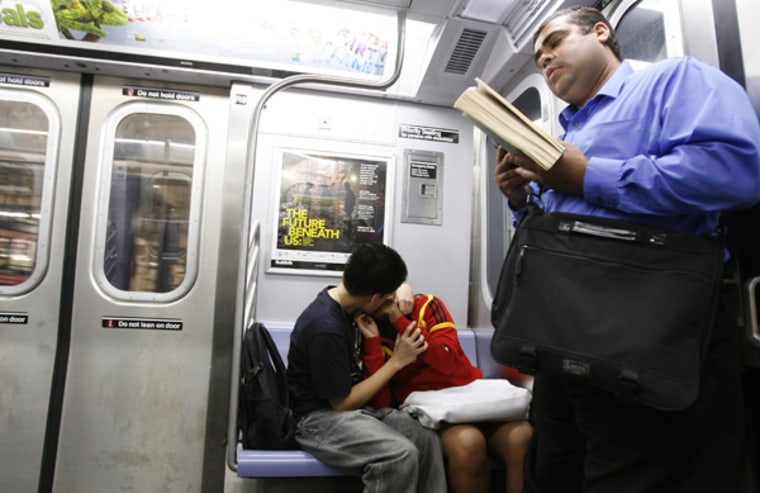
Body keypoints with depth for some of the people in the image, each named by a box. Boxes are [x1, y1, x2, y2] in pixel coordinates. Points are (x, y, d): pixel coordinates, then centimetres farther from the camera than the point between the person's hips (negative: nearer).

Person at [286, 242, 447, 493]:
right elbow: (342, 403, -20)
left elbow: (399, 287, 20)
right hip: (320, 417, -8)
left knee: (427, 438, -11)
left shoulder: (341, 298, 0)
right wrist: (397, 361, -16)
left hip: (350, 405, 9)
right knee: (401, 454, -30)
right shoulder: (326, 329, -27)